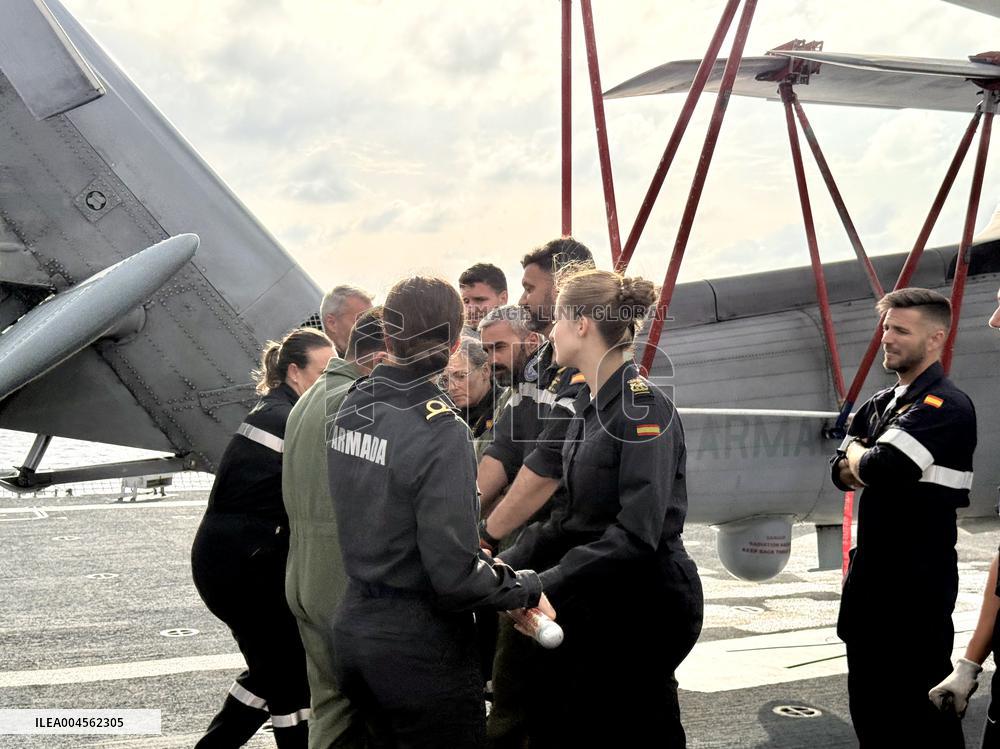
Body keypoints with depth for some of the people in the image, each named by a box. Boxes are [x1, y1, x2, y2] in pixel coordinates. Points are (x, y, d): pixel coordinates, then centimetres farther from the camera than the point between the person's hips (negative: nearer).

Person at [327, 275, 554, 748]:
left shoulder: (353, 407, 2)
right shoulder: (439, 430, -21)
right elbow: (455, 574, -23)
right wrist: (527, 588, -7)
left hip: (353, 625, 8)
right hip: (420, 648, -7)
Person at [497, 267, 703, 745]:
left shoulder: (644, 407, -18)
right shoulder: (589, 404, 9)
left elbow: (637, 532, -26)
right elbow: (576, 517, 10)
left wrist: (545, 584, -28)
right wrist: (510, 561, -2)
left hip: (647, 602, -8)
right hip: (600, 599, 8)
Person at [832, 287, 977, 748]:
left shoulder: (946, 407, -15)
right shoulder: (881, 404, 13)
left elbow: (879, 468, -25)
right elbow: (842, 474, 10)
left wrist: (857, 455, -3)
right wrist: (867, 461, -11)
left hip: (918, 581, -9)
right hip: (872, 573, 9)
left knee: (922, 708, -1)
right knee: (869, 701, 17)